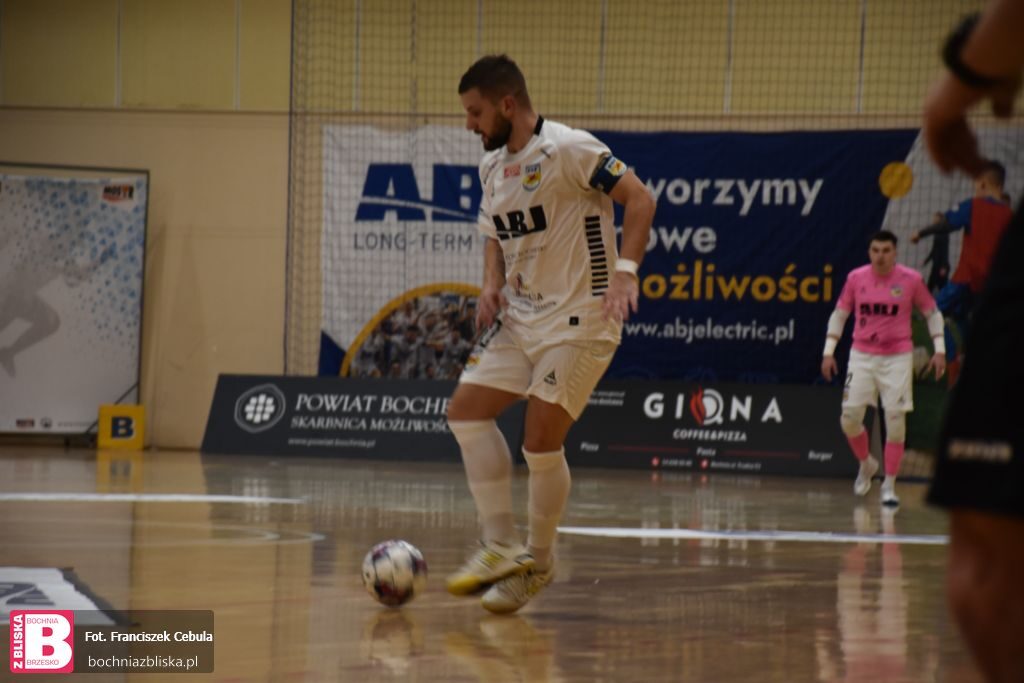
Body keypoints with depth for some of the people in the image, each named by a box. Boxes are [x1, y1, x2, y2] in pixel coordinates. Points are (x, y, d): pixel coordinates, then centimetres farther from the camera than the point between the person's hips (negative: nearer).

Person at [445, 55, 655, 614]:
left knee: (541, 441, -10)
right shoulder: (492, 165, 11)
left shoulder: (568, 149, -15)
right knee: (466, 410, -2)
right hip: (519, 317, 9)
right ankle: (501, 547, 2)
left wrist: (625, 269, -28)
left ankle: (538, 563, 9)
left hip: (579, 320, -8)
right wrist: (492, 285, 3)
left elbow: (639, 200, -16)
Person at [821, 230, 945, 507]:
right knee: (849, 417, -4)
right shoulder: (856, 278, 0)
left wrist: (939, 350, -3)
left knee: (895, 419, -7)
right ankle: (866, 465, 25)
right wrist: (829, 351, 4)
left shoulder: (911, 279, -5)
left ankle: (889, 485, 3)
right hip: (862, 355, 2)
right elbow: (839, 314, 10)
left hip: (898, 357, -2)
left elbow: (932, 313, 5)